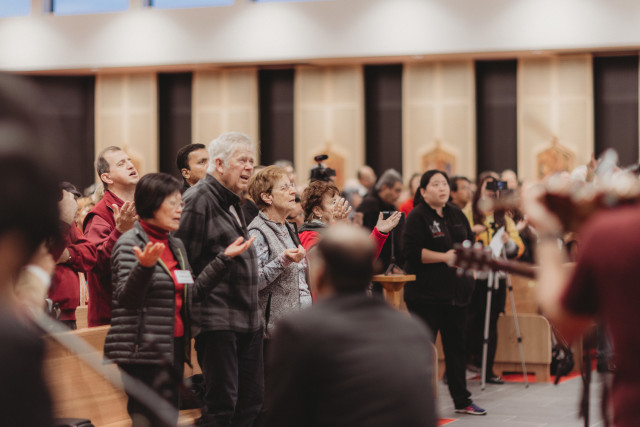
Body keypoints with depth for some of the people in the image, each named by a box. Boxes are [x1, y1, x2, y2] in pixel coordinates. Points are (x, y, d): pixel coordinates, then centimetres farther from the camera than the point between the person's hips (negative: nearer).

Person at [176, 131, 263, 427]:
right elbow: (185, 261, -17)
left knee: (251, 400, 11)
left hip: (248, 320, 9)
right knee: (222, 402, -7)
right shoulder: (199, 199, -11)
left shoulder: (233, 202, 19)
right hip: (217, 321, -9)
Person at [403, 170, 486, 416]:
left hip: (456, 291, 7)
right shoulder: (417, 217, -8)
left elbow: (471, 241, 24)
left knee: (456, 347, 14)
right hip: (427, 295, -7)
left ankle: (462, 400, 22)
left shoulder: (457, 215, 14)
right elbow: (411, 252, -17)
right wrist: (444, 257, -19)